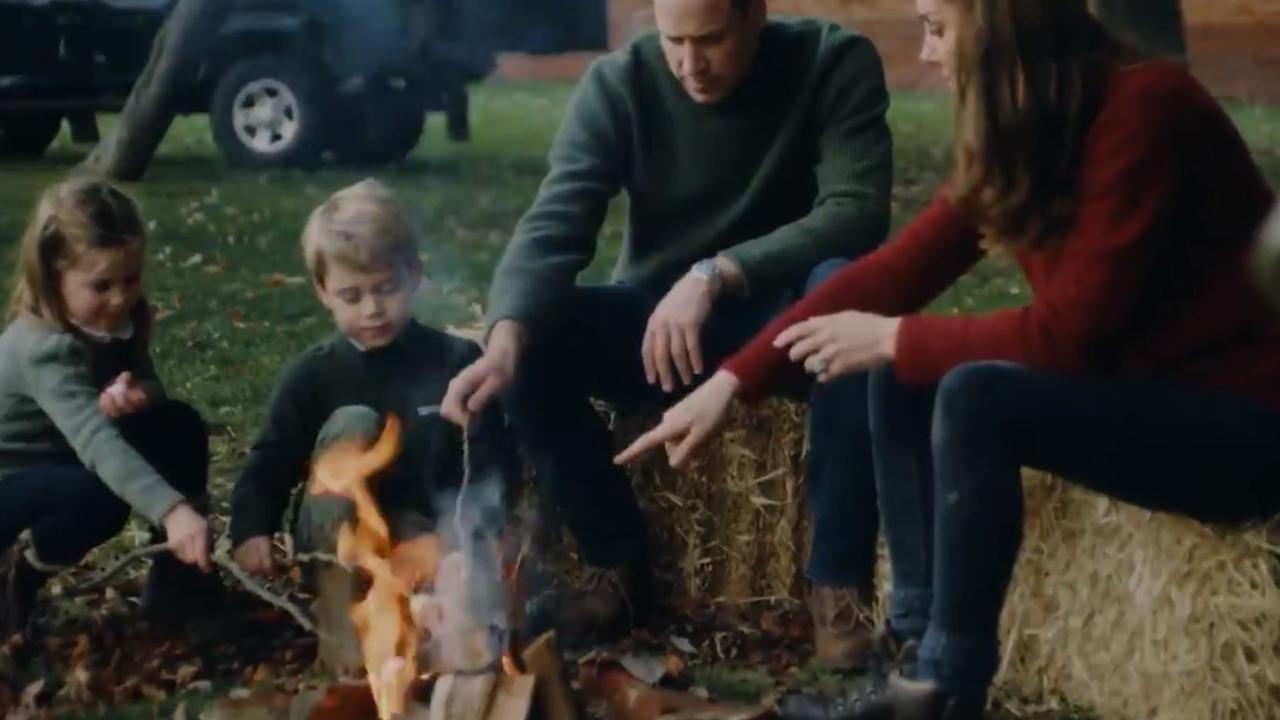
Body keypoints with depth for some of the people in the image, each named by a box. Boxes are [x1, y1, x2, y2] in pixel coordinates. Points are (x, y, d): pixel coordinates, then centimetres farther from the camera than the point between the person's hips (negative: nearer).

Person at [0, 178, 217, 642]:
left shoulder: (117, 321, -9)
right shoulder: (44, 349, -33)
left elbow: (153, 390, -3)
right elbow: (97, 443, -47)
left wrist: (133, 396, -29)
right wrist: (172, 510, -60)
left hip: (61, 463, 8)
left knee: (179, 426, -10)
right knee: (100, 499, -36)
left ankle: (178, 574, 1)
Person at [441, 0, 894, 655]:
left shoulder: (836, 64, -15)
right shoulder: (618, 84, -12)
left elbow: (858, 213, -26)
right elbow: (552, 228, -23)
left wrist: (715, 274, -39)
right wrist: (506, 338, -43)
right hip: (657, 320, 2)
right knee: (532, 345, -25)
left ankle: (839, 577, -25)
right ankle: (616, 562, -4)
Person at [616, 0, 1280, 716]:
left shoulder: (1143, 111, -23)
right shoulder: (1022, 133, 2)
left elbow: (1073, 330, -24)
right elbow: (894, 270, 2)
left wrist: (894, 338, -14)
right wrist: (732, 381, -1)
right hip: (1135, 385, 8)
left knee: (976, 398, -26)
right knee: (904, 380, -3)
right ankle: (923, 647, 0)